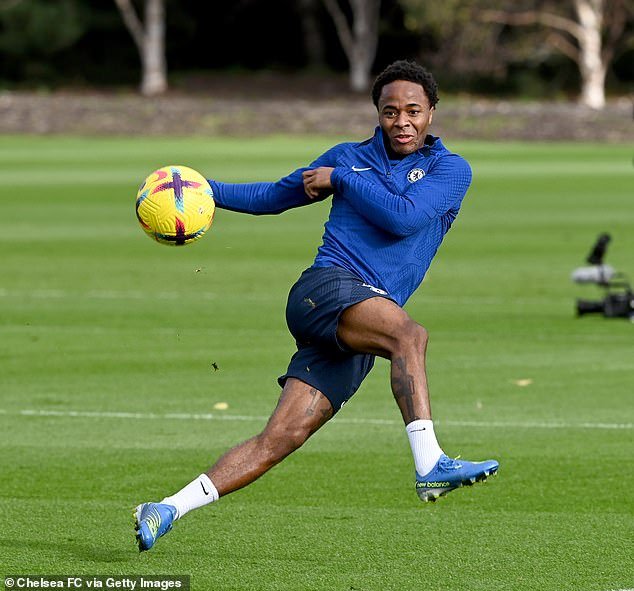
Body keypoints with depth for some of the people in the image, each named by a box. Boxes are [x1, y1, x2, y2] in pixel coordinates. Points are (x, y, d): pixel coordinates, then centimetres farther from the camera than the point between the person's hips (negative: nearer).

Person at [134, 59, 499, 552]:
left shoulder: (451, 169, 11)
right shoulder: (350, 157, 17)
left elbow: (405, 216, -6)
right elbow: (274, 196, 28)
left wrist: (339, 180, 0)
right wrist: (205, 191, 18)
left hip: (356, 340, 1)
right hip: (327, 285, -1)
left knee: (281, 439, -9)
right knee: (408, 333, -34)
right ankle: (429, 465, -46)